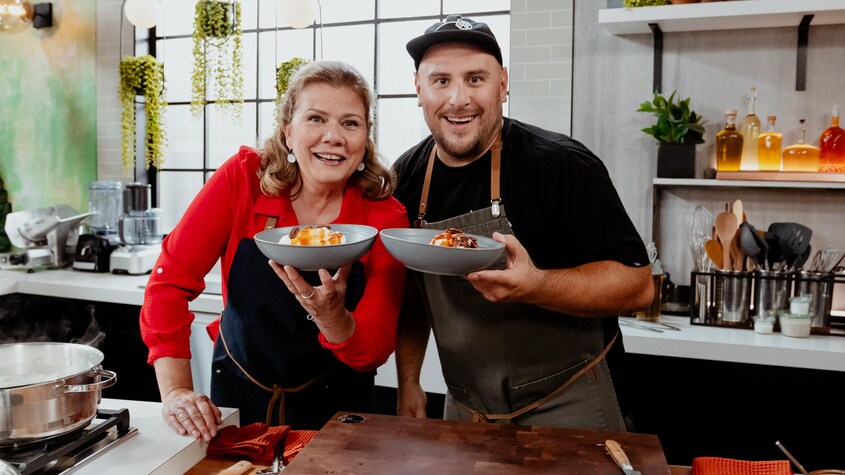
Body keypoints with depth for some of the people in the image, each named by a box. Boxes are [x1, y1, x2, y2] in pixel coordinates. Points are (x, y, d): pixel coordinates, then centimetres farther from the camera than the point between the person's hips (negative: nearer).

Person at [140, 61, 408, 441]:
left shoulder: (386, 220, -19)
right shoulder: (243, 177, -19)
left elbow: (377, 350, -18)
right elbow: (170, 280, -18)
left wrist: (332, 317, -38)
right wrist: (176, 391, -25)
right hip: (237, 395, 1)